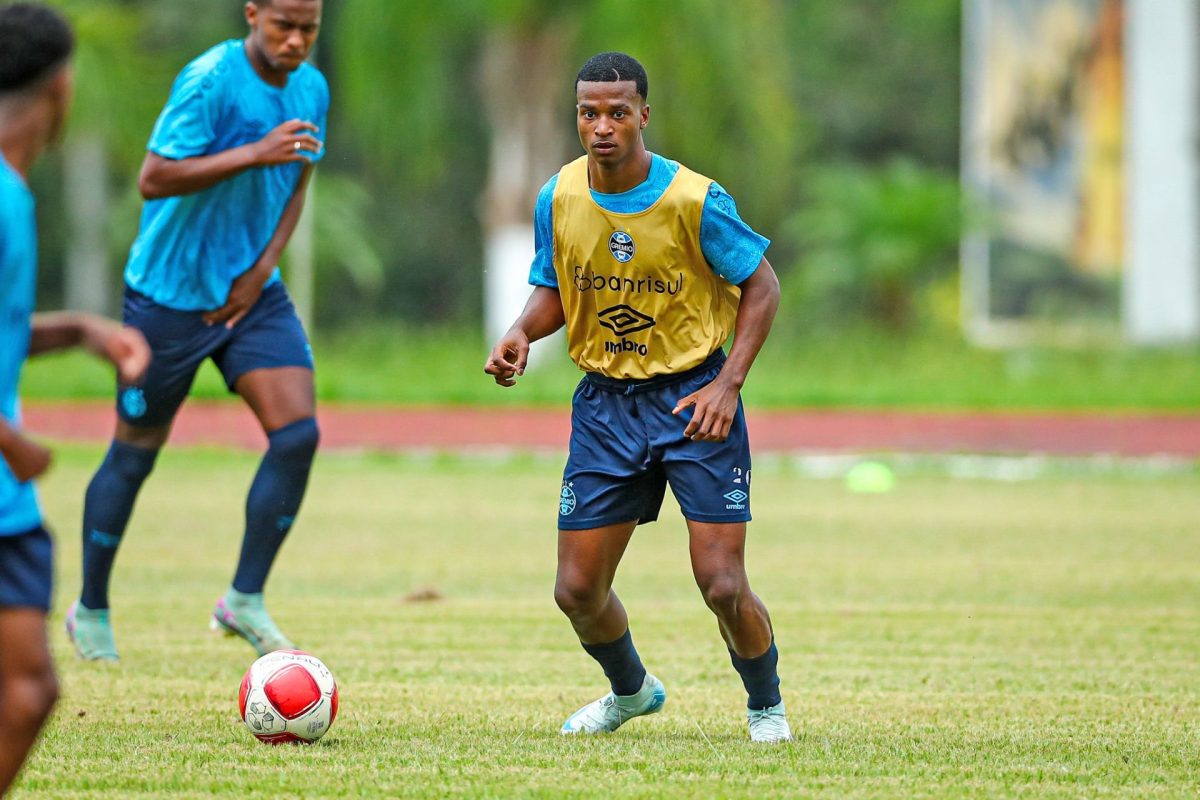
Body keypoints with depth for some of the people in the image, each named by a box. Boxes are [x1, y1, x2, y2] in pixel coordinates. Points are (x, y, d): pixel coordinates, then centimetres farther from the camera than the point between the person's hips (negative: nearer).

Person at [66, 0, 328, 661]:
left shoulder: (311, 90, 2)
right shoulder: (209, 80, -20)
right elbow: (154, 179, -25)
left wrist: (261, 268, 0)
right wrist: (255, 154, -32)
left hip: (250, 292, 6)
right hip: (168, 296, -6)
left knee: (297, 433, -12)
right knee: (135, 453, 5)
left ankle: (244, 601, 1)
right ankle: (90, 612, 24)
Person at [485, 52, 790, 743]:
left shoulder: (694, 200, -16)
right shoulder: (558, 199, -4)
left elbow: (762, 286, -5)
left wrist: (728, 386, -14)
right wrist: (522, 334, -11)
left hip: (693, 394, -4)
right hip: (606, 400, 4)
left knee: (723, 587, -11)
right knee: (578, 592, 3)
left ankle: (768, 706, 17)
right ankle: (631, 691, 35)